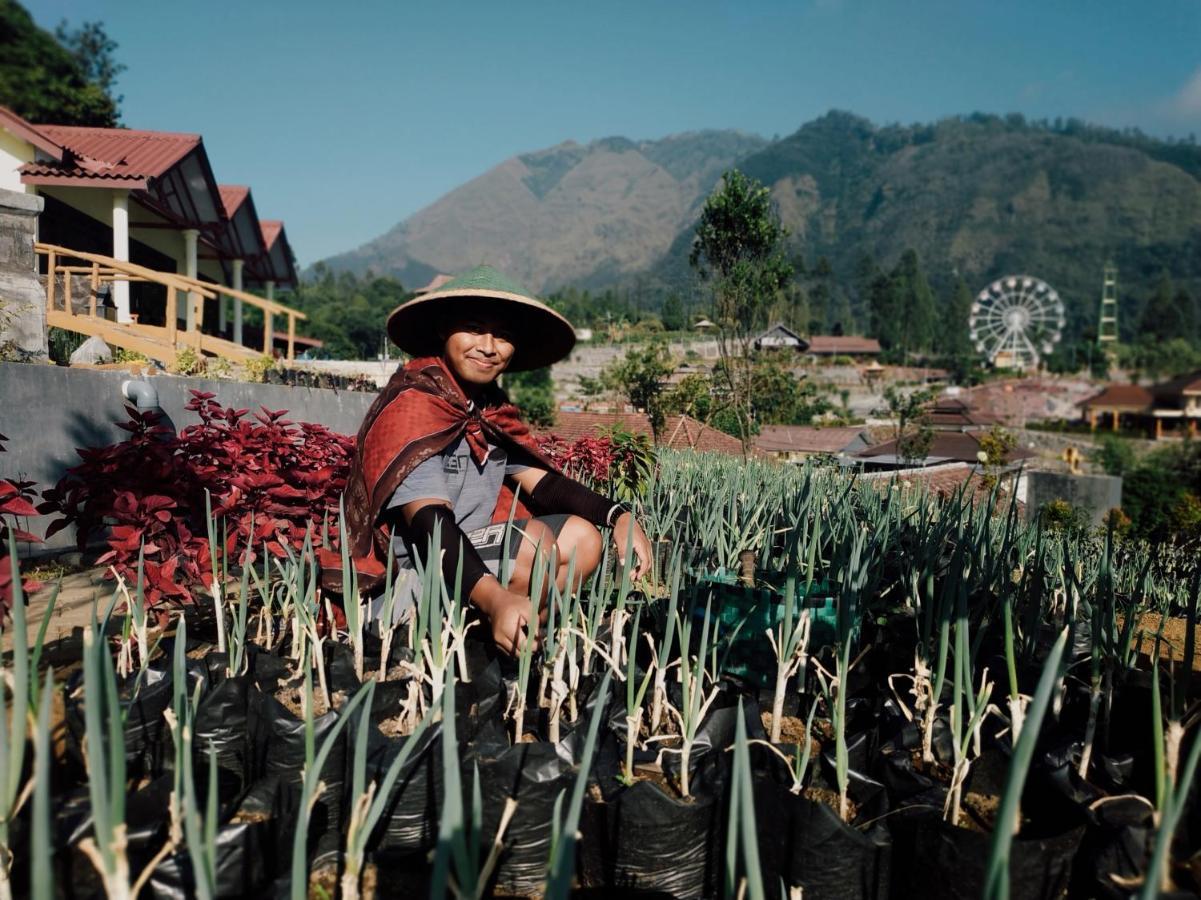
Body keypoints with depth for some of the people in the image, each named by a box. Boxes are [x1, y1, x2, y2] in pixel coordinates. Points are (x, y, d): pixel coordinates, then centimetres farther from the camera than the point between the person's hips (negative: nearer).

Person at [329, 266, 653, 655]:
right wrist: (497, 600, -45)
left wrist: (618, 516, -13)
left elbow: (543, 482, 4)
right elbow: (429, 522, -30)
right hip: (404, 575, -9)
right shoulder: (412, 405, -18)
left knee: (582, 538, 4)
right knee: (534, 539, -25)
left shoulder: (493, 409, 7)